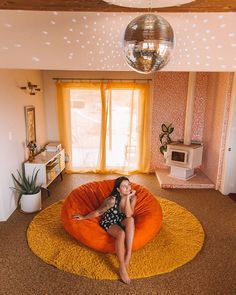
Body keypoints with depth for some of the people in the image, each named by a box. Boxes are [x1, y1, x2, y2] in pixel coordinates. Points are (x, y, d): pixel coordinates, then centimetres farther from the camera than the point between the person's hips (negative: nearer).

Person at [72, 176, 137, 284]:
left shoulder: (133, 197, -14)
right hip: (108, 222, -3)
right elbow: (98, 212, -11)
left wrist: (127, 198, -33)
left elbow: (128, 215, -26)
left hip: (121, 222, 4)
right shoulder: (112, 200, -25)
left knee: (131, 219, -34)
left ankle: (128, 254, -31)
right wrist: (83, 217, -4)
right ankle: (122, 267, -27)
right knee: (121, 233, -37)